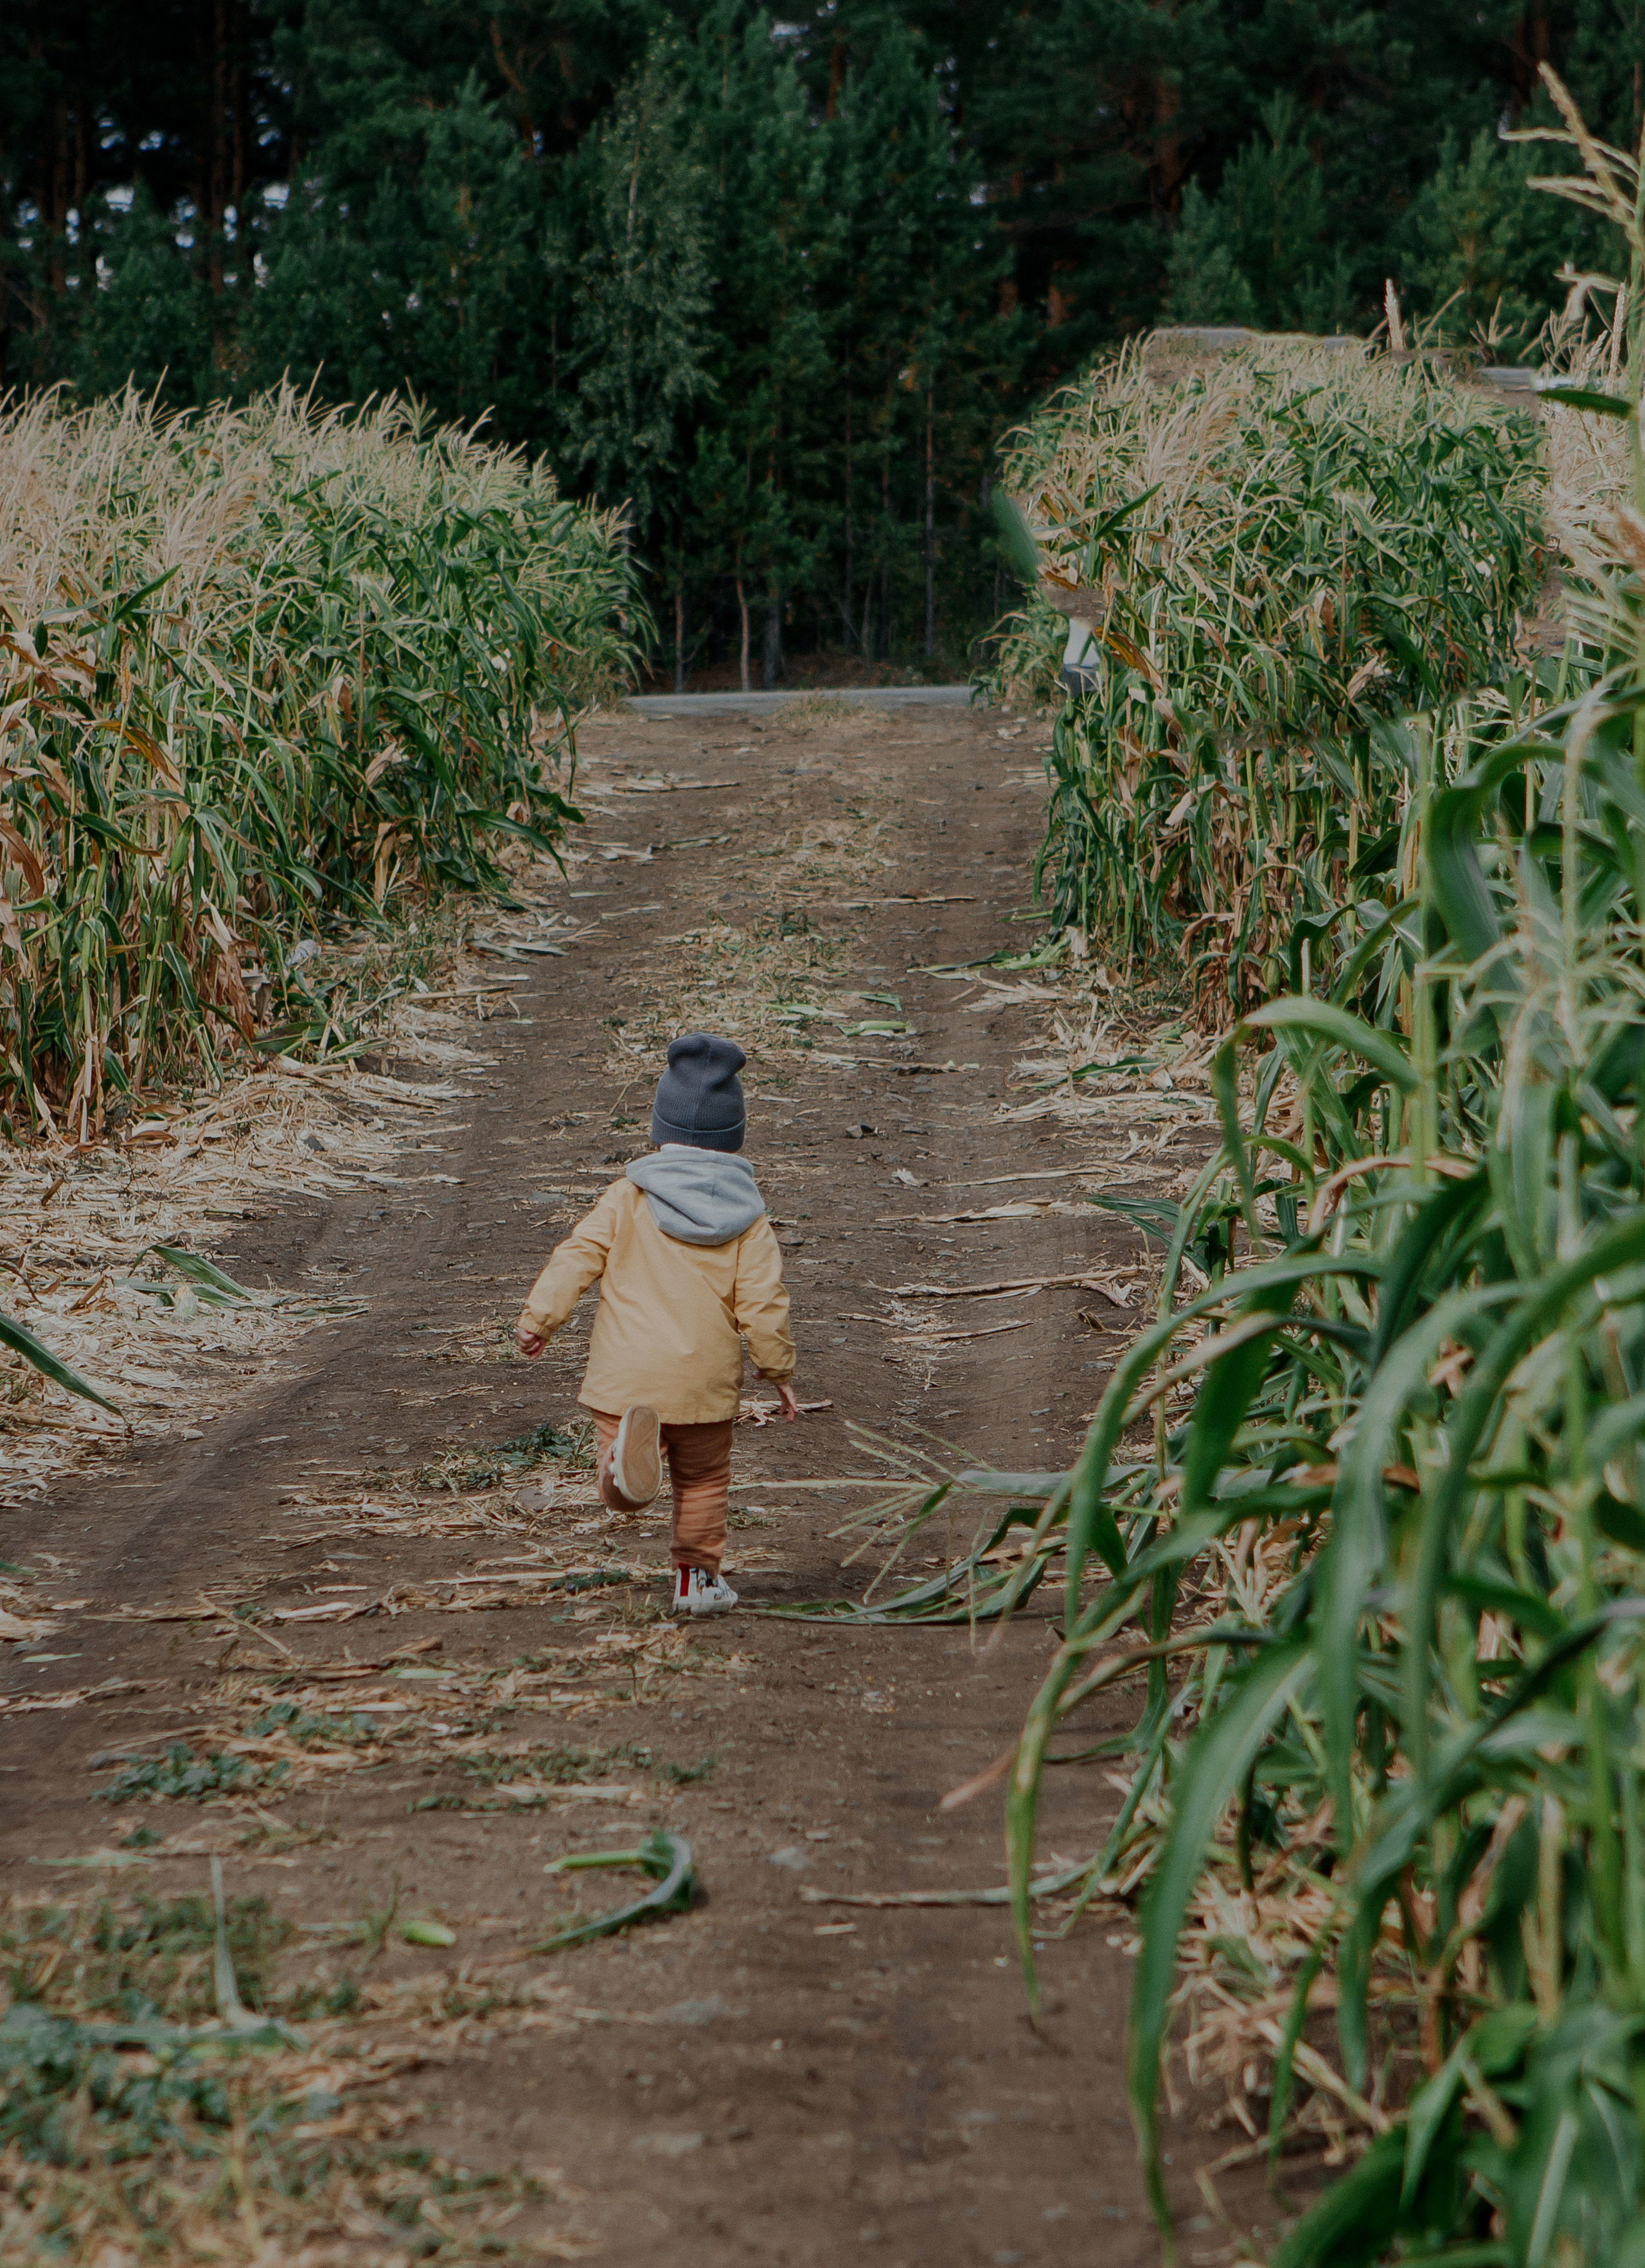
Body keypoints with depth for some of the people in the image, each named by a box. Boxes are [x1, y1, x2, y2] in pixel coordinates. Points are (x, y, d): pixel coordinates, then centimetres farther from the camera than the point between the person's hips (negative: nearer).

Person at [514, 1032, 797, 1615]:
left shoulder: (627, 1199, 1)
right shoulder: (746, 1217, 1)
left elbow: (577, 1256, -6)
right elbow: (762, 1302, -1)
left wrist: (538, 1318, 2)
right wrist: (780, 1371, 10)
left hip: (626, 1376, -1)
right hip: (705, 1379, 1)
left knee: (617, 1495, 0)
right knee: (703, 1479, 20)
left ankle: (627, 1453, -32)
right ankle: (698, 1576, 19)